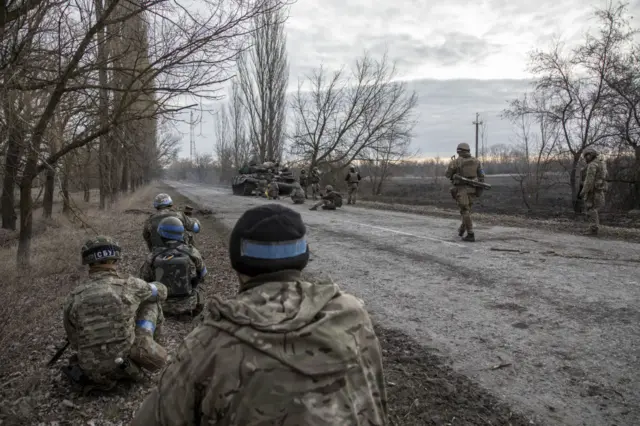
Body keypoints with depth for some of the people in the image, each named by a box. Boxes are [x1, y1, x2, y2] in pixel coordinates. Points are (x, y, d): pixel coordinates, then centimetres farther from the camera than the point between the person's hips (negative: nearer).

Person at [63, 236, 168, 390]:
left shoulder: (73, 297, -3)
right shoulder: (130, 285, -10)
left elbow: (75, 342, 9)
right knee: (151, 303, 15)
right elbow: (161, 292, 12)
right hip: (128, 362, -4)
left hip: (94, 373, 4)